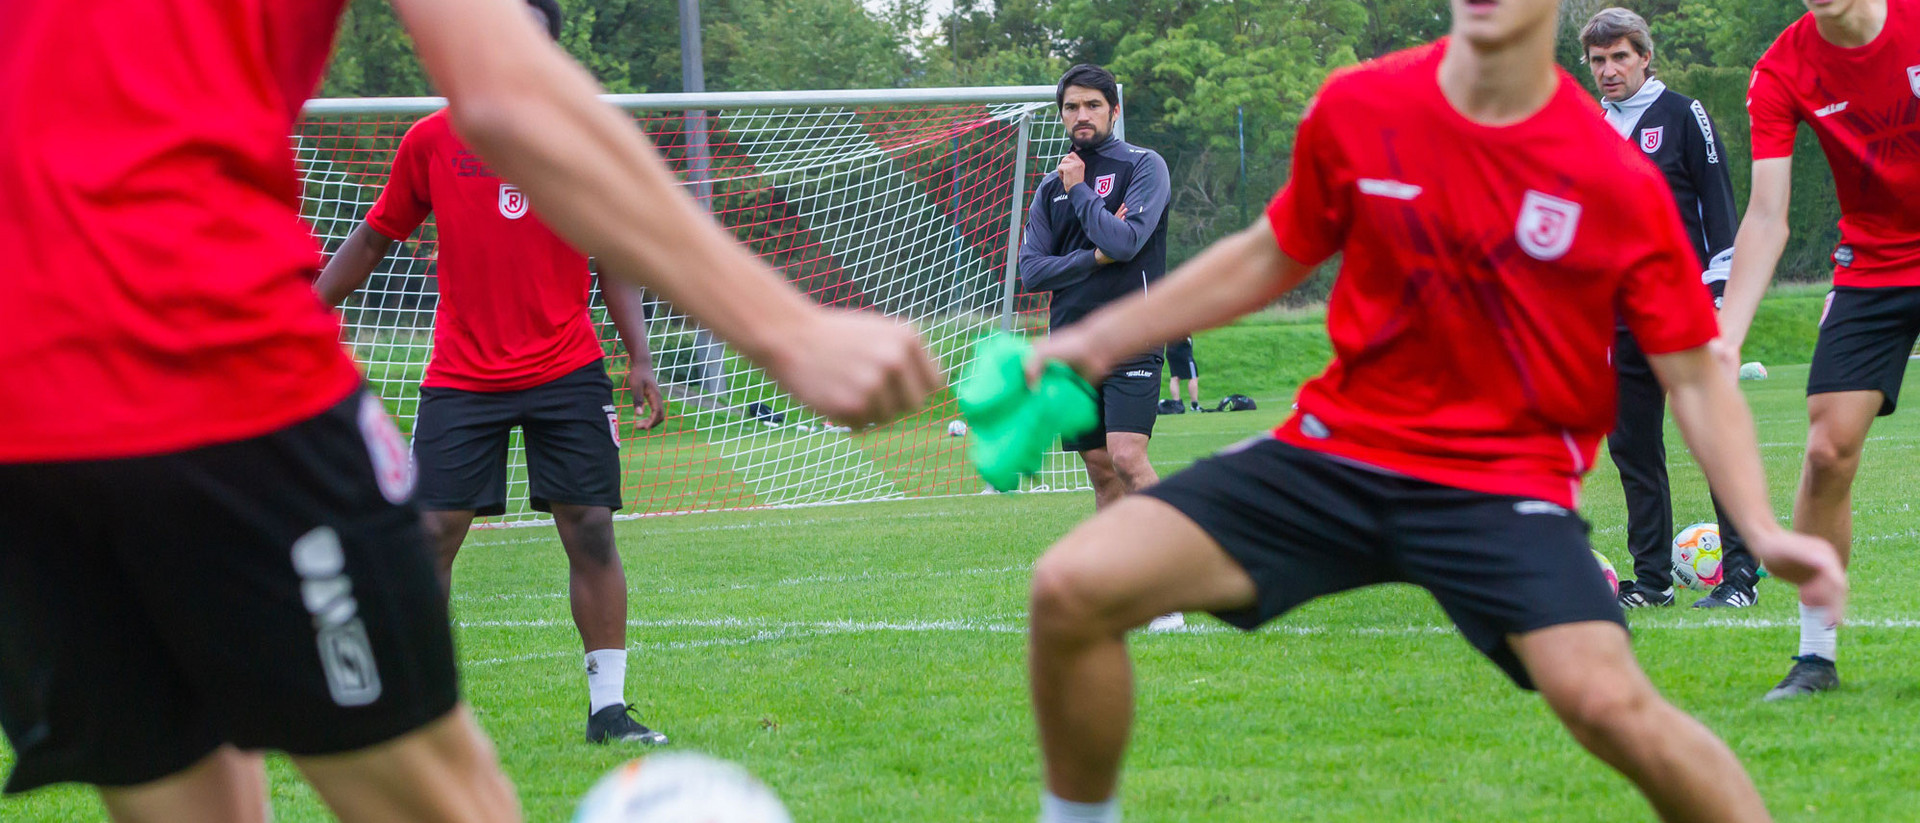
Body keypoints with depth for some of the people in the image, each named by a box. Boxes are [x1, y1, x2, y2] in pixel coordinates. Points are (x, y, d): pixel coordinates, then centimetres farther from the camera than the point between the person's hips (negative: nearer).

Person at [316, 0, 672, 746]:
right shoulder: (432, 140, 1)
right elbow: (373, 240, 11)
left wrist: (640, 361, -2)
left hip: (567, 372, 0)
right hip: (461, 376, 0)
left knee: (591, 531, -4)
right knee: (432, 532, -6)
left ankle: (608, 708, 4)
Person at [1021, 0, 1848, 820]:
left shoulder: (1618, 180, -10)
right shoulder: (1356, 107, -1)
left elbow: (1696, 377, -2)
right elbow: (1270, 257, 16)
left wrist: (1762, 531, -16)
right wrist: (1100, 336, 15)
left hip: (1508, 479, -3)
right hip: (1335, 447, 3)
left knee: (1607, 701, -29)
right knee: (1072, 586, -14)